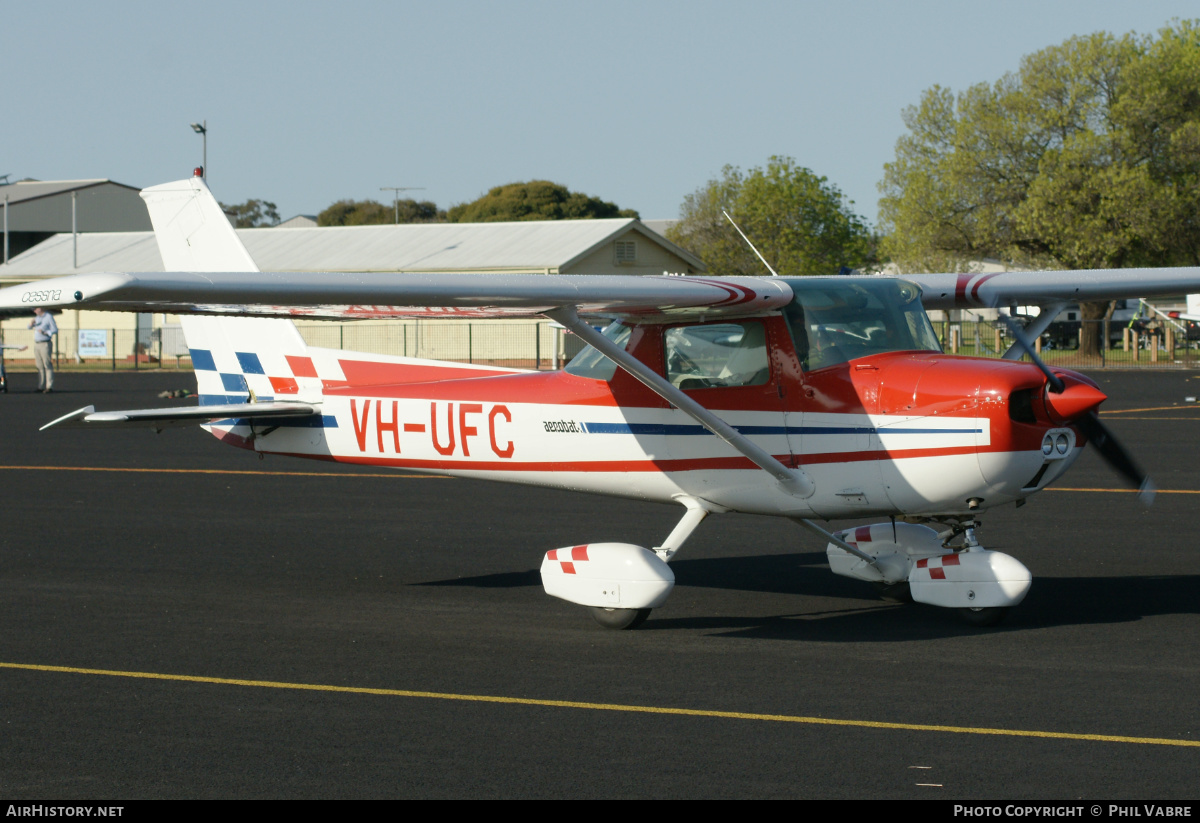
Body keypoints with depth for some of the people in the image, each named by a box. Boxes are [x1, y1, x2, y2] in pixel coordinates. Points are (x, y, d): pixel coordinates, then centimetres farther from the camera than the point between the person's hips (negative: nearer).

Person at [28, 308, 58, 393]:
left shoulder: (49, 317, -7)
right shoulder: (38, 317, 15)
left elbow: (55, 330, -10)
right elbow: (29, 327, 23)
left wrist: (44, 332, -21)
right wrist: (31, 323, 0)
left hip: (45, 344, -8)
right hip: (37, 344, 8)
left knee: (48, 366, -9)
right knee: (40, 366, 6)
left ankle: (50, 387, -11)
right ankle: (41, 387, 7)